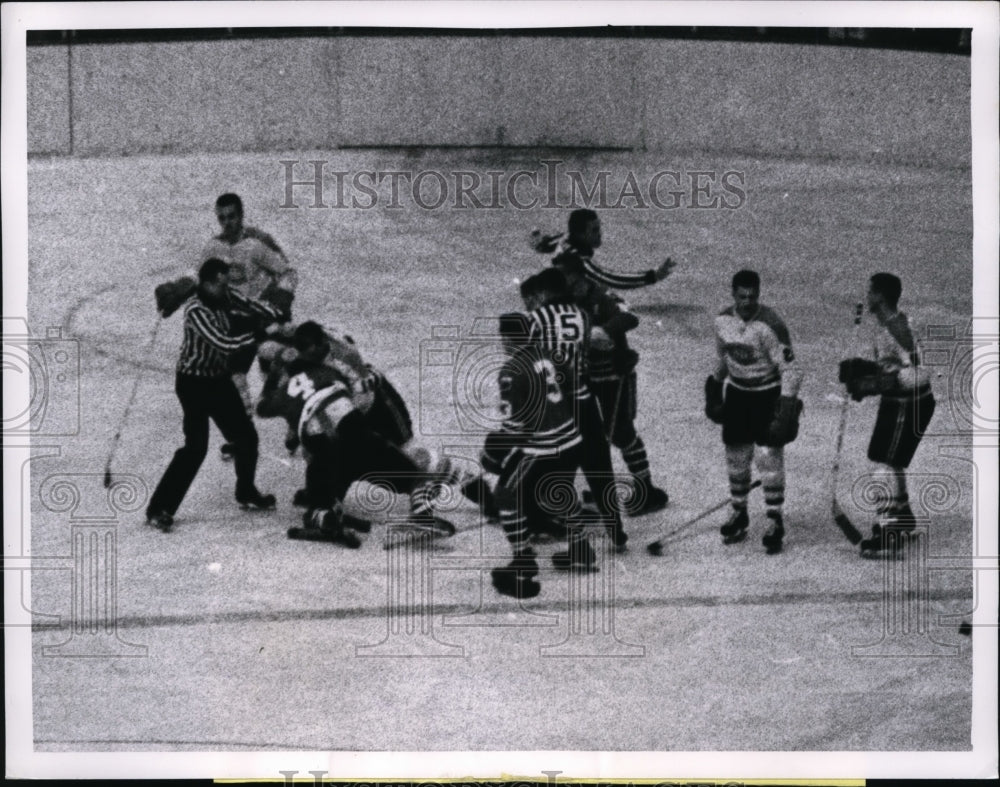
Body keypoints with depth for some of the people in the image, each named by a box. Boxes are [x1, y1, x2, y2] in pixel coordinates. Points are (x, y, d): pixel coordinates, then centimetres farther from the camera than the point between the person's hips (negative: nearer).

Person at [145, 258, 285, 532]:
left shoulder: (224, 297, -4)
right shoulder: (196, 310, -26)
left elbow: (252, 305, 1)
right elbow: (224, 343, -32)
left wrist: (280, 319, -18)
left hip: (219, 378, 8)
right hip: (194, 383, -8)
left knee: (246, 437, 14)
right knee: (195, 446, -14)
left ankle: (246, 493, 35)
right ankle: (159, 508, -8)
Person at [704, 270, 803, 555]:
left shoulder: (770, 325, -23)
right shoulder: (722, 321, -5)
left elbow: (789, 369, -21)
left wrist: (786, 410, -25)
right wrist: (715, 389, 18)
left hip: (769, 394, -5)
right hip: (737, 393, 5)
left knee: (769, 456, -8)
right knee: (736, 456, 9)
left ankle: (775, 522, 3)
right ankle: (738, 515, 25)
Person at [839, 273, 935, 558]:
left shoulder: (898, 329, -25)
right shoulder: (884, 324, 6)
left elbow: (916, 376, -29)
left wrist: (875, 386, -29)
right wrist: (859, 367, -2)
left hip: (910, 404, -10)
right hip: (895, 402, 10)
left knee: (887, 463, -7)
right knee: (890, 461, 19)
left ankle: (887, 530, -2)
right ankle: (903, 515, 36)